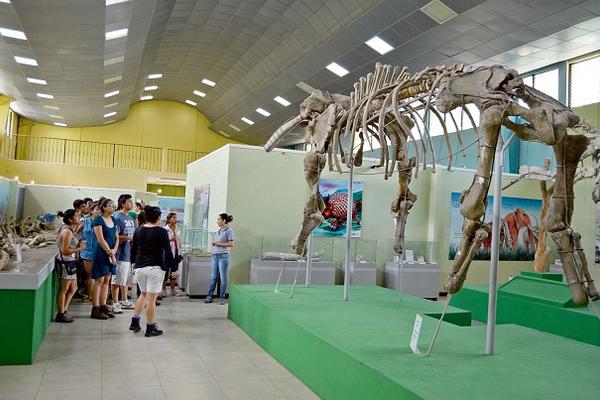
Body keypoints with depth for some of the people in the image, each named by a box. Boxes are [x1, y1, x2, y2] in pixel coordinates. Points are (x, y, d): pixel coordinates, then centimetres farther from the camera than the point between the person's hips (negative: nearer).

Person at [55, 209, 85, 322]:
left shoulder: (68, 230, 13)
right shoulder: (67, 231, -18)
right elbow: (65, 251, -21)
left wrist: (78, 245, 6)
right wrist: (79, 248, -14)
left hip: (70, 263, 10)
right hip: (66, 263, -10)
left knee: (73, 288, 17)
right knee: (64, 289, 2)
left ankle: (63, 311, 28)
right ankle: (61, 315, 13)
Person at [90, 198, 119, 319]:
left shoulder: (113, 220, 12)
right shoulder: (98, 220, -10)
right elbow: (101, 240, -16)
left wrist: (114, 250, -3)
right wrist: (110, 253, -13)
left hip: (111, 253, 7)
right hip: (101, 253, -7)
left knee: (107, 280, 10)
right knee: (99, 280, -3)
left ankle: (103, 306, 18)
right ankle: (95, 309, 4)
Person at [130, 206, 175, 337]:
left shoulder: (138, 230, 6)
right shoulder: (161, 231, -9)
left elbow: (133, 250, 13)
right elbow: (168, 251, -10)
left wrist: (135, 262, 28)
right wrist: (174, 269, -4)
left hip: (139, 267, 5)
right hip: (155, 267, -5)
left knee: (144, 294, 22)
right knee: (151, 298, 0)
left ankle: (135, 322, 22)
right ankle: (150, 328, 6)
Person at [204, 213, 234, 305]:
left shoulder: (229, 230, -6)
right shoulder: (218, 231, 16)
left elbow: (231, 244, -12)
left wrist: (220, 244, -13)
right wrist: (213, 243, 5)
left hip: (223, 256, -7)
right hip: (215, 256, 7)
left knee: (223, 278, 0)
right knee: (213, 277, 9)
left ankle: (222, 298, 7)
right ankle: (209, 296, 13)